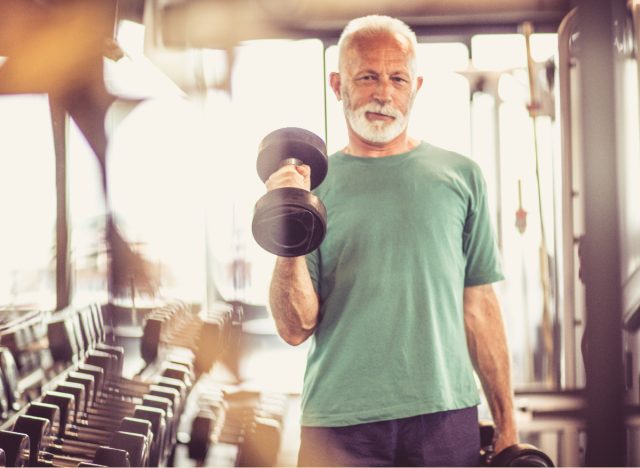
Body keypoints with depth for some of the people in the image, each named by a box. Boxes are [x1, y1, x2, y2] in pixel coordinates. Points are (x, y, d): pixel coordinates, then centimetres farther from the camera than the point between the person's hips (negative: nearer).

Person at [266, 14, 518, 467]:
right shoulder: (310, 183, 2)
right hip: (339, 421, -1)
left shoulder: (460, 176, 5)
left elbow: (480, 308, 7)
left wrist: (507, 423, 6)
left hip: (445, 415, 1)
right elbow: (296, 328, -2)